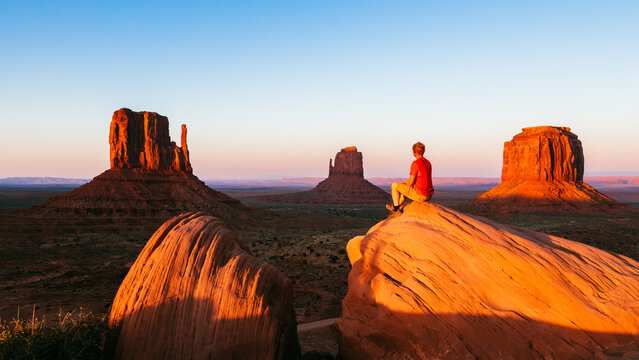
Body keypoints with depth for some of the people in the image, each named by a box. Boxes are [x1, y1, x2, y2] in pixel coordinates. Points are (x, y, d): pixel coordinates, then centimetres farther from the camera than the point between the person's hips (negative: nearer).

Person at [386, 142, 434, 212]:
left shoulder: (415, 163, -16)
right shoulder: (428, 163, 10)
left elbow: (411, 182, -14)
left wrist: (406, 184, 9)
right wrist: (405, 182, 19)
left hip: (420, 195, -8)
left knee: (394, 185, 6)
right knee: (404, 185, 33)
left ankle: (395, 207, 17)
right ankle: (399, 204, 44)